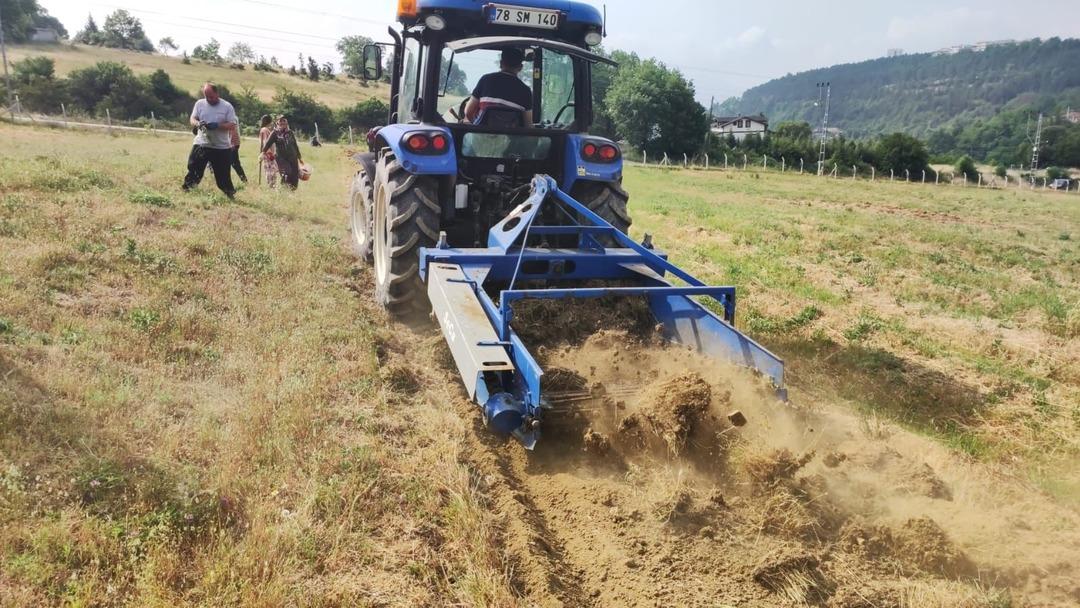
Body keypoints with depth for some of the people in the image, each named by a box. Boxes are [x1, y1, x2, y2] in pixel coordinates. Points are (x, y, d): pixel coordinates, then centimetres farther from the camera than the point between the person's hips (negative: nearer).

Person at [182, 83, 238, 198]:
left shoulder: (227, 106, -3)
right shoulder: (200, 103, 5)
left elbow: (232, 124, -8)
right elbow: (192, 119, 6)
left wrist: (217, 125, -23)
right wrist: (198, 124, -18)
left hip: (222, 147, -2)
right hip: (201, 145, 2)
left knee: (224, 175, 4)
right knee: (193, 170, 0)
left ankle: (230, 195, 18)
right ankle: (186, 190, 8)